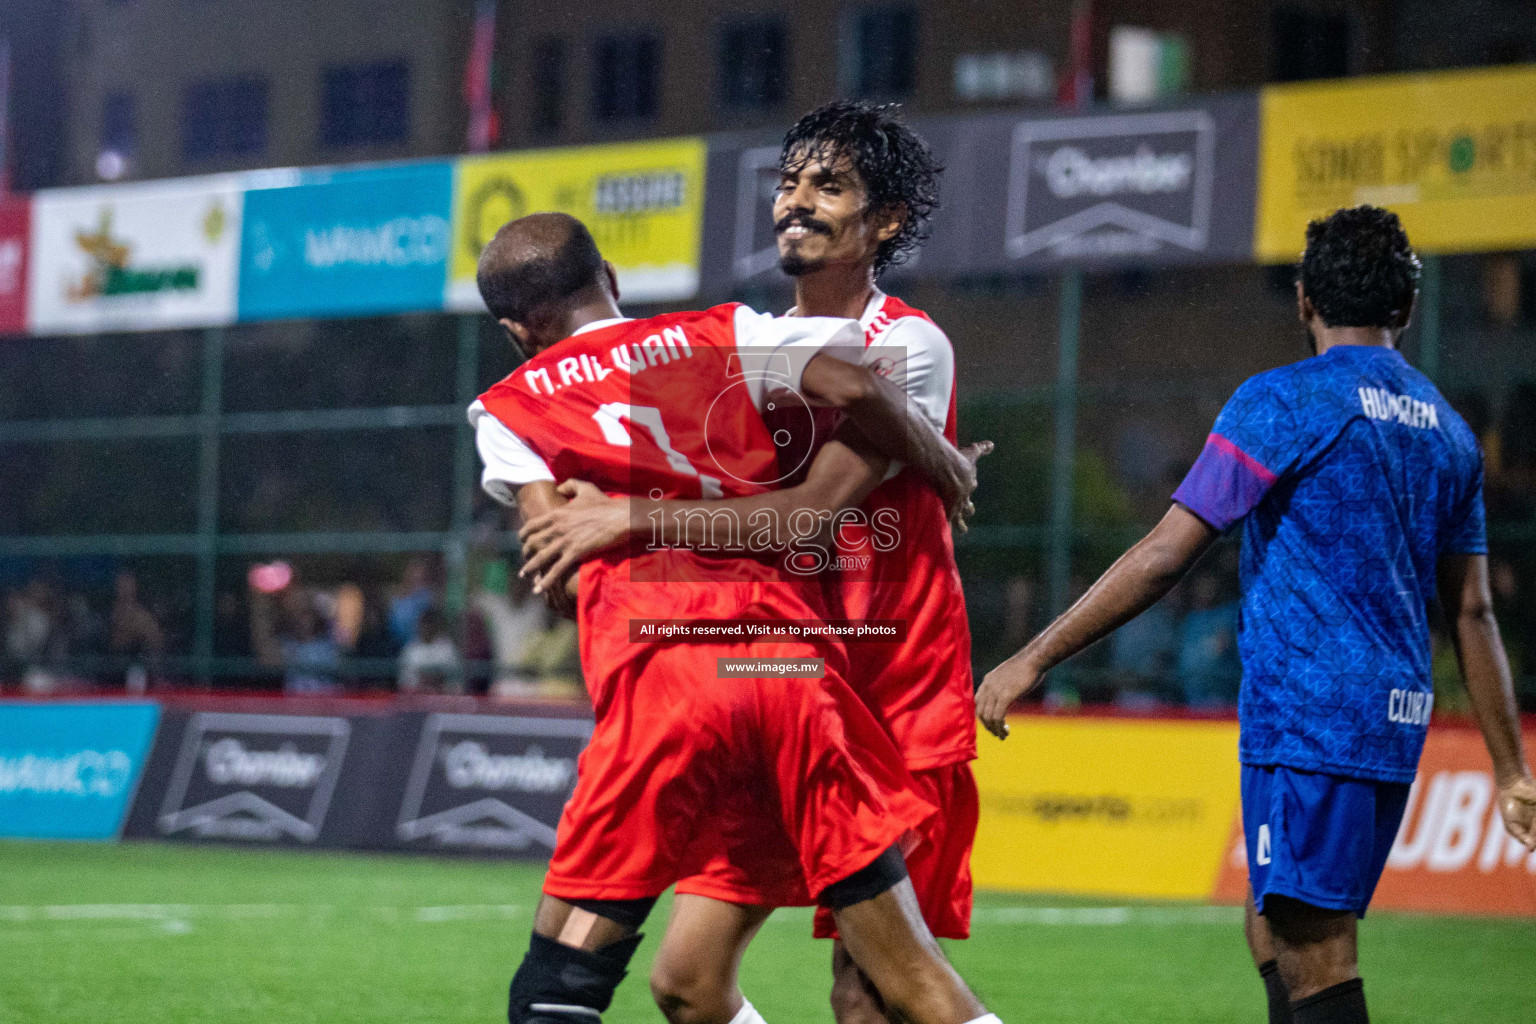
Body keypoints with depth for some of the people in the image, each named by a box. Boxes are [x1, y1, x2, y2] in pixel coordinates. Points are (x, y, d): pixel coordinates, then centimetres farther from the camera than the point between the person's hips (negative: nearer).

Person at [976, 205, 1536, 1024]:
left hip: (1307, 713, -7)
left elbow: (1166, 555, -12)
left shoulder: (1283, 402, -7)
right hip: (1397, 719, 8)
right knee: (1274, 934, 18)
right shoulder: (1445, 430, 14)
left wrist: (1033, 660, -8)